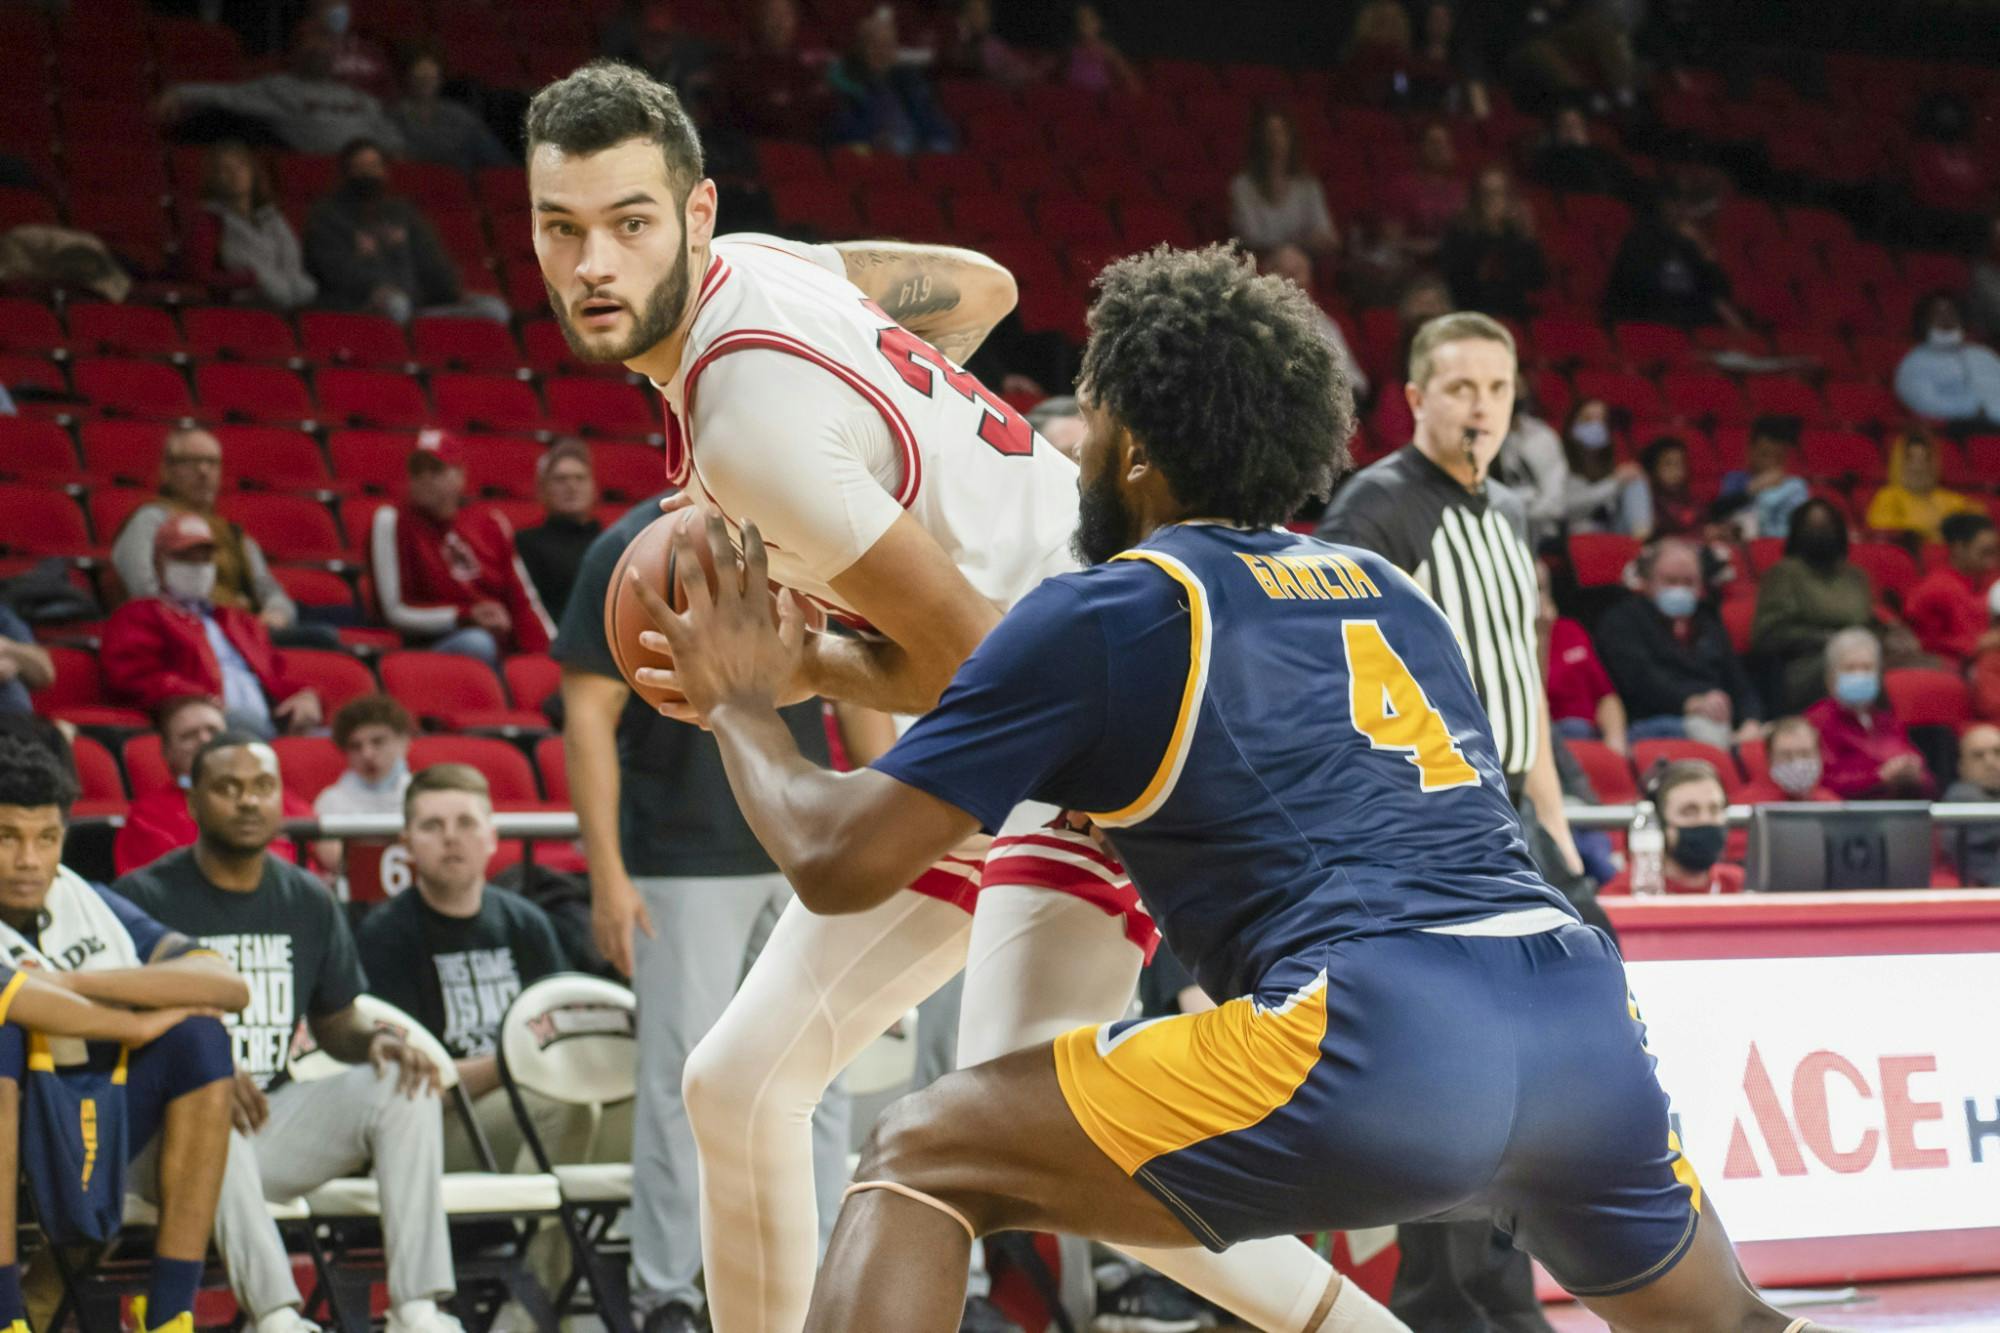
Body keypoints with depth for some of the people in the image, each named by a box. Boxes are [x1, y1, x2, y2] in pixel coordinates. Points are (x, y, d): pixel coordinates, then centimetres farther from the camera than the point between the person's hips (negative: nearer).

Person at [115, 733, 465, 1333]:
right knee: (209, 1114, -38)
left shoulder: (309, 902, 12)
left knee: (400, 1084, -15)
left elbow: (335, 1023, 19)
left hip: (272, 1116, 5)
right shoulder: (142, 897, -6)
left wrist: (376, 1040, -7)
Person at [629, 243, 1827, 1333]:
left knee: (921, 1159, 8)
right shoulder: (1388, 591, 27)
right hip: (1588, 1022, 6)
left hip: (1384, 1040, -6)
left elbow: (842, 861, 8)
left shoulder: (1103, 612, 8)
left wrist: (739, 705, 27)